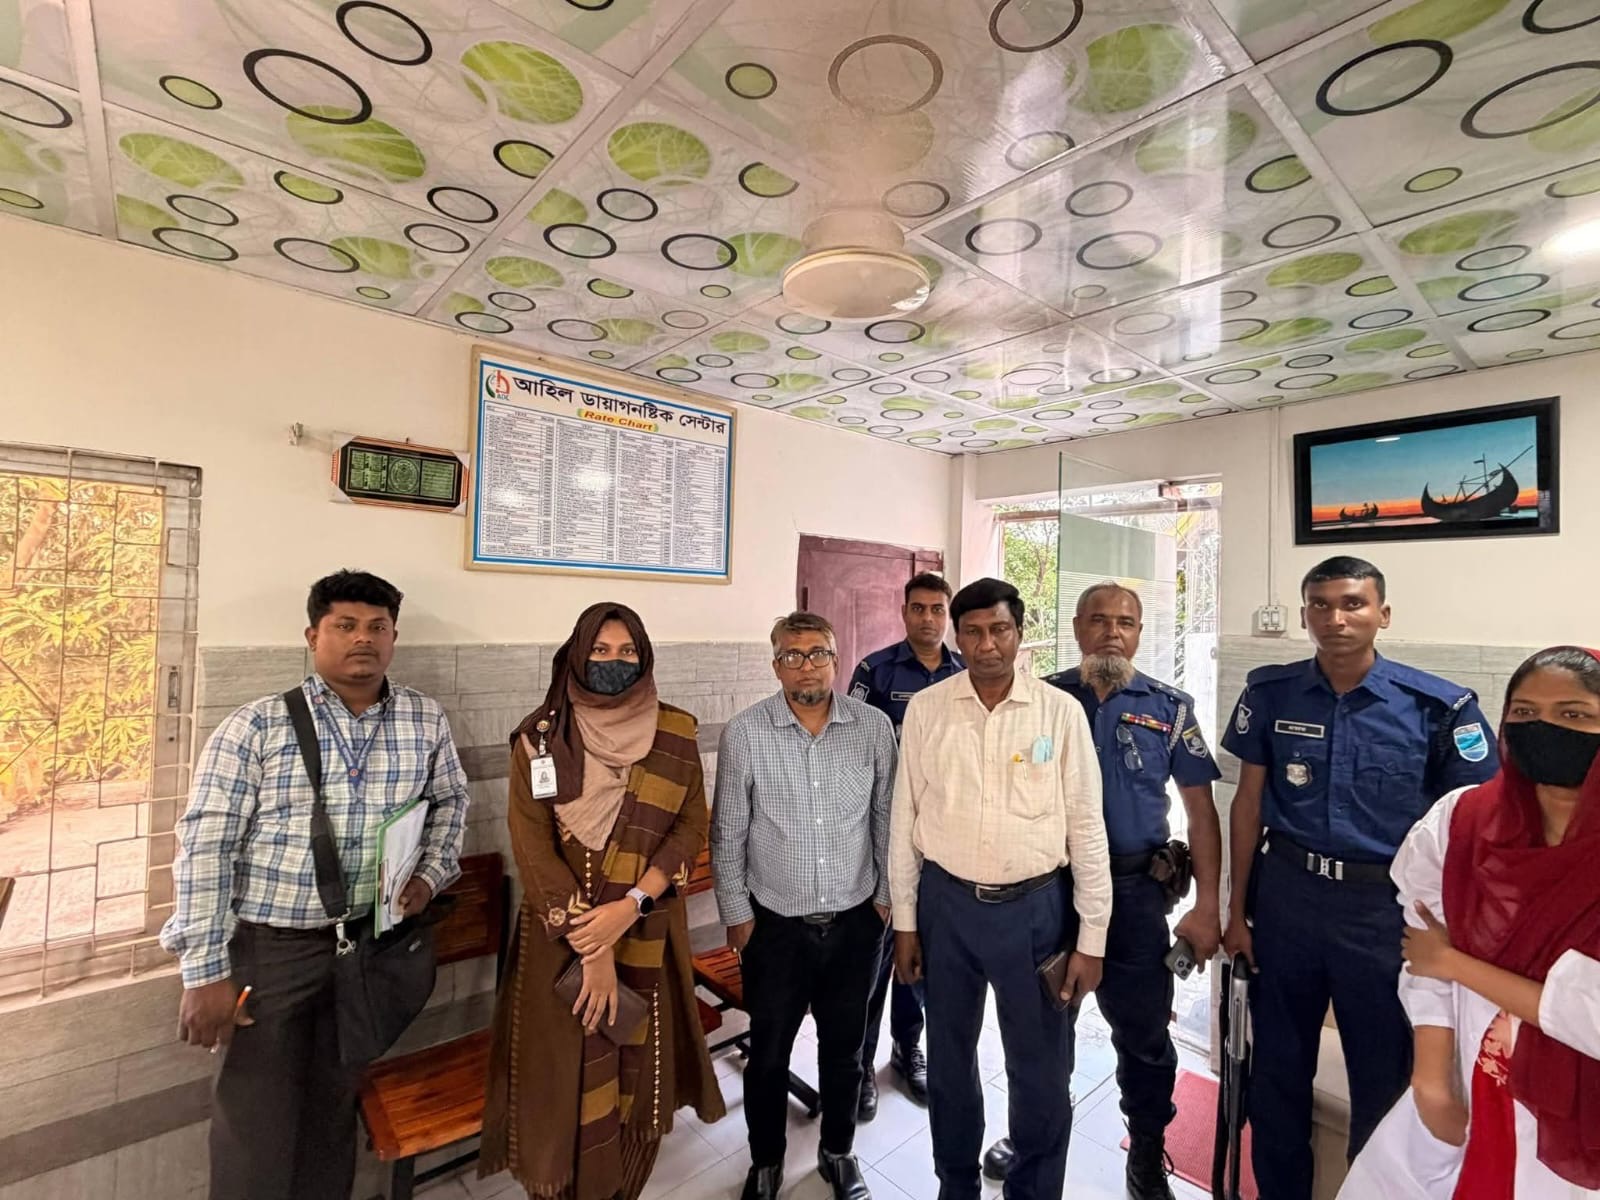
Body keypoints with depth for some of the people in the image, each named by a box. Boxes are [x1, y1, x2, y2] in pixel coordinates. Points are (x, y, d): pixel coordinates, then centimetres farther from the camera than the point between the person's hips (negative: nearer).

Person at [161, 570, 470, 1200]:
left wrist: (431, 873, 0)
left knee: (337, 1101, 19)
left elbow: (451, 800, 13)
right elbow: (205, 843, -12)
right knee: (257, 1119, 8)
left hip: (367, 939, 3)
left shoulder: (425, 720, -1)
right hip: (268, 944, -3)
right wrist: (206, 971, -14)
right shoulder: (256, 726, -11)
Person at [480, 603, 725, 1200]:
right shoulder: (541, 736, -6)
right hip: (562, 937, -1)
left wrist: (627, 908, -17)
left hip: (647, 936, 2)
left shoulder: (675, 734, -2)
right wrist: (591, 947, -15)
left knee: (637, 1076, 14)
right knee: (563, 1080, 10)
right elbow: (532, 847, -10)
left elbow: (691, 827, -4)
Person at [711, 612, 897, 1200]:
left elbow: (887, 818, 2)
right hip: (774, 924, -1)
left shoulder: (874, 727, -9)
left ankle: (838, 1151, 47)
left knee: (843, 1048, 21)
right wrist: (736, 913, -1)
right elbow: (728, 834, -5)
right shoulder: (743, 734, -13)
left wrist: (887, 895, 4)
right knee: (769, 1054, 18)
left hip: (855, 921, 1)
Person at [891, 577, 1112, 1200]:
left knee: (1043, 1073, 15)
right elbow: (905, 821, 0)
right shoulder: (925, 709, -6)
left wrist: (1091, 938, -2)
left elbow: (1086, 827, -3)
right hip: (947, 903, 2)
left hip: (1035, 906, -1)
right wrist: (905, 921, 3)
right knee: (949, 1061, 20)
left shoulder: (1061, 711, -8)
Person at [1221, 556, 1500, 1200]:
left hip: (1384, 906, -1)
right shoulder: (1270, 693, -4)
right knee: (1278, 1068, 18)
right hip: (1285, 895, 2)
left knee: (1384, 1076, 16)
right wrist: (1237, 910, 2)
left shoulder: (1438, 705, -9)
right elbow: (1249, 803, 1)